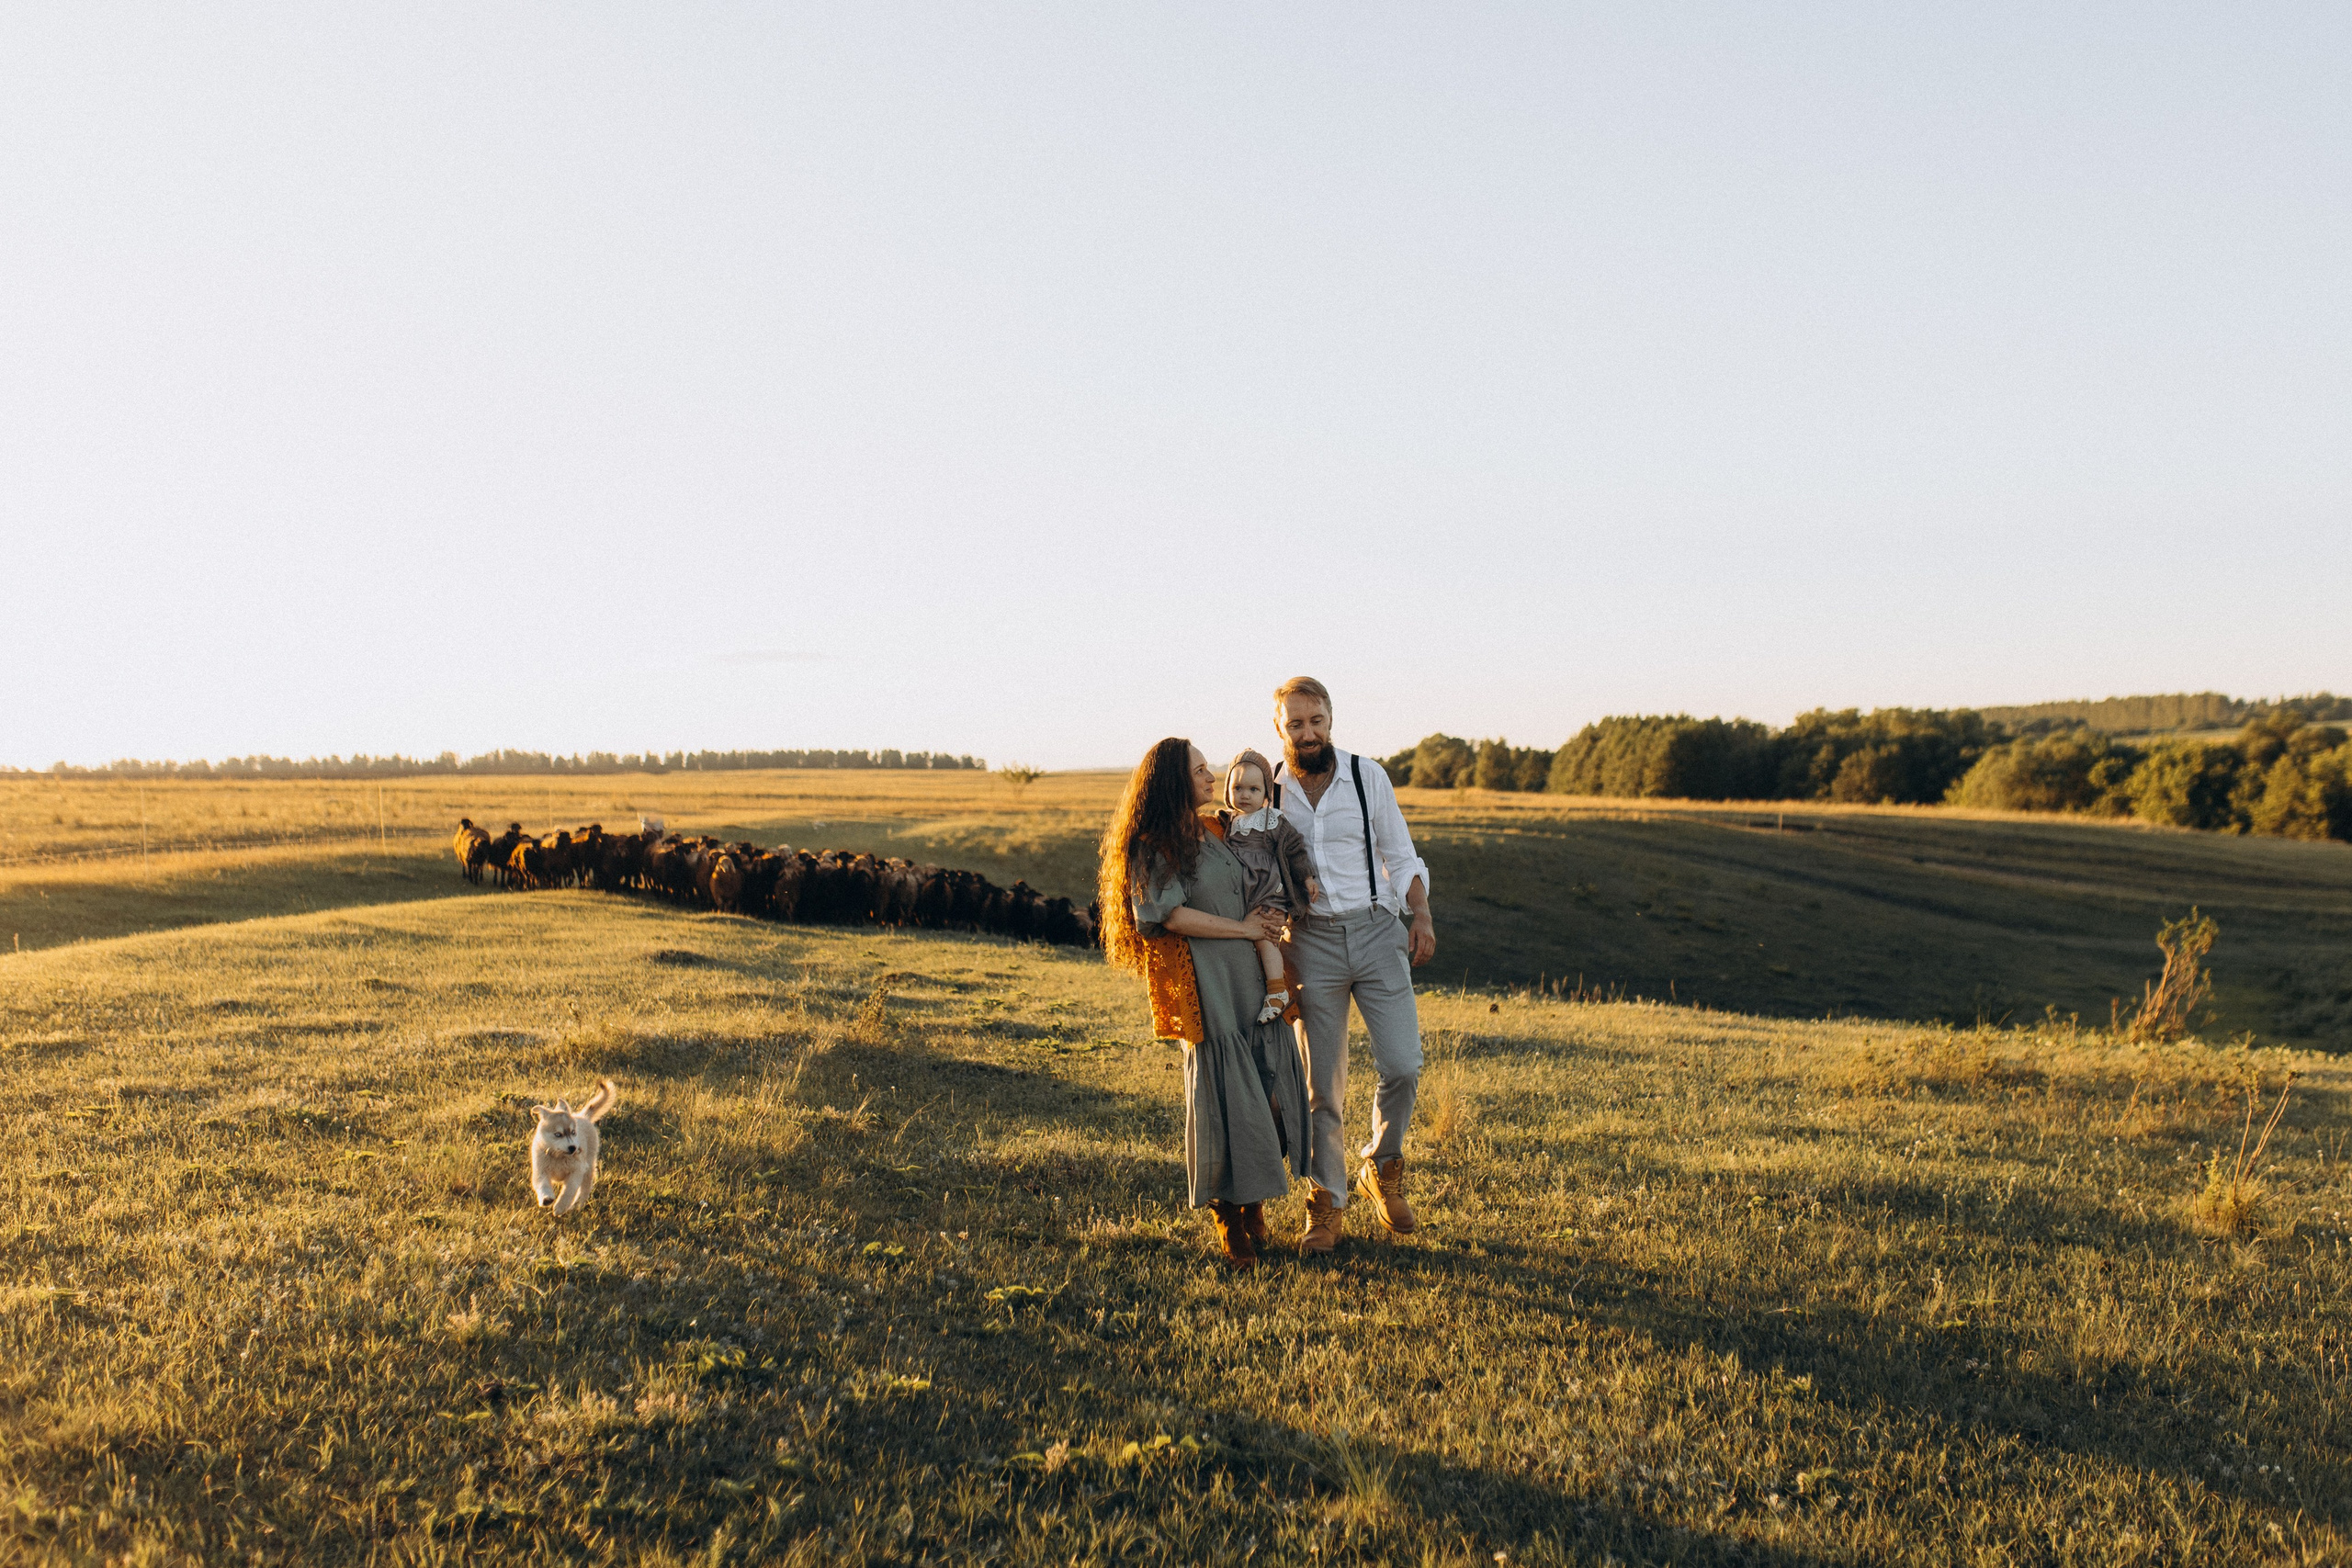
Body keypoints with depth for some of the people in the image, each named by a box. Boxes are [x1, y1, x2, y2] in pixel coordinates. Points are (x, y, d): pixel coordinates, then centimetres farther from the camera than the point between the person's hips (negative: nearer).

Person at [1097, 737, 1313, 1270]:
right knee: (1224, 1091, -4)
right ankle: (1227, 1212, 10)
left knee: (1269, 1086, 2)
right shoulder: (1152, 845, -3)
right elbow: (1170, 914, -14)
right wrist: (1243, 928, -8)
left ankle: (1253, 1198, 19)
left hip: (1253, 976, 6)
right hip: (1205, 986, -6)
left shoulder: (1218, 833, 18)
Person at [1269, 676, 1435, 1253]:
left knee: (1402, 1065, -8)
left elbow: (1400, 853, 7)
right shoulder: (1269, 790, 3)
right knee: (1323, 1083, 3)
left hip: (1376, 930, 0)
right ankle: (1327, 1205, 15)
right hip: (1311, 941, 0)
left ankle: (1382, 1170, 19)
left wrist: (1420, 914, -6)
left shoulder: (1368, 776, 1)